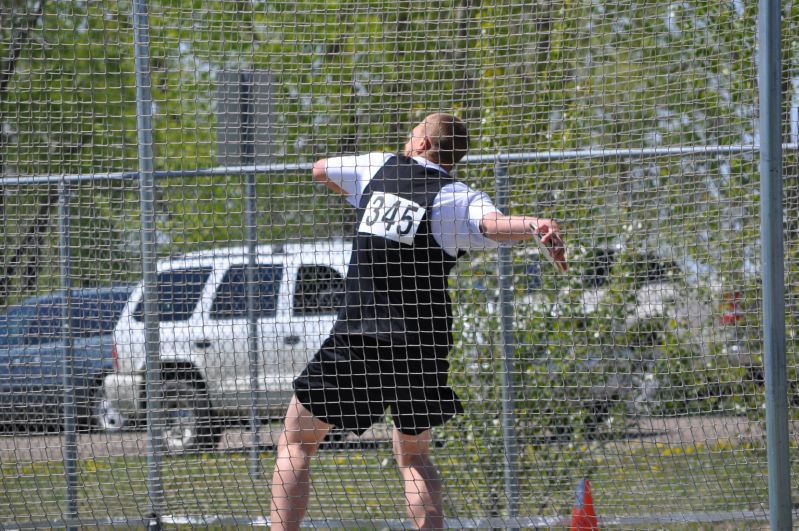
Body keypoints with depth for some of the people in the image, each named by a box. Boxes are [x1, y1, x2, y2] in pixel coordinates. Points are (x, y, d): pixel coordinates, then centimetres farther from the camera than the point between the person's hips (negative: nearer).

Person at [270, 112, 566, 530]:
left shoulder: (379, 167, 7)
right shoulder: (458, 199, -3)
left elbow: (320, 170, 28)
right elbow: (493, 223, -28)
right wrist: (535, 225, -46)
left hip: (355, 338, 0)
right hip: (420, 347, 0)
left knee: (295, 442, 9)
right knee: (413, 456, 18)